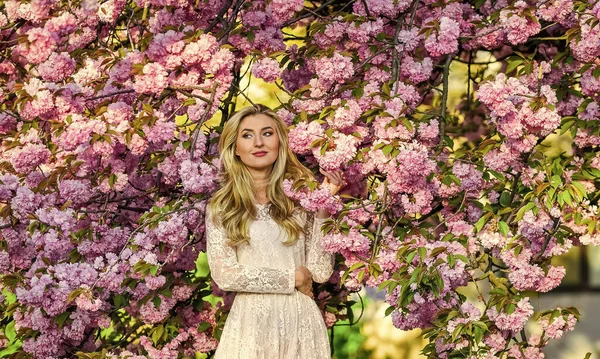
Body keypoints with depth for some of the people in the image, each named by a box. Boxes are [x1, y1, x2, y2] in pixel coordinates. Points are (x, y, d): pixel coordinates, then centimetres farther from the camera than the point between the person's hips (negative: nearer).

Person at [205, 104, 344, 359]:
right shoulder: (221, 207, -1)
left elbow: (321, 272, -5)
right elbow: (224, 275, -9)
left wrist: (323, 207, -9)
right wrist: (293, 278, -8)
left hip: (301, 321, 1)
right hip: (252, 323, -1)